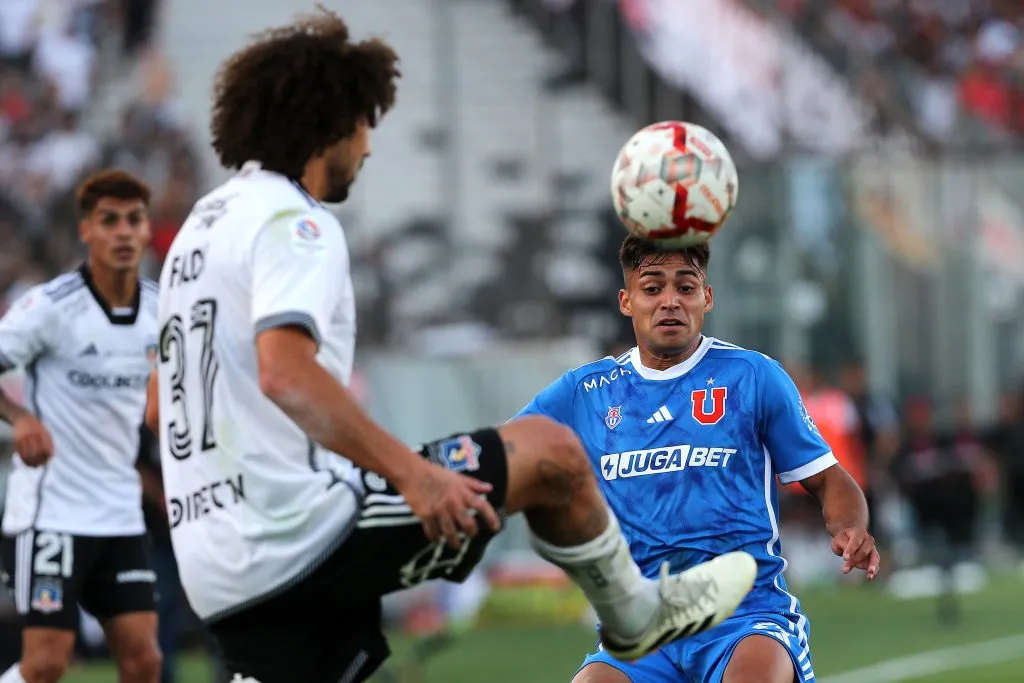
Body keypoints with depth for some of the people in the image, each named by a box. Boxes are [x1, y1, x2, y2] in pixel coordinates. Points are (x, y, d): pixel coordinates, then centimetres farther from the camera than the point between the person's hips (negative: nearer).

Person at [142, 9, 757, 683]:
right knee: (550, 452, 5)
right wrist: (409, 471, -28)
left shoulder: (201, 225, 20)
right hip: (308, 533, -9)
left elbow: (161, 408, 27)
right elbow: (284, 372, -28)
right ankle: (635, 614, 28)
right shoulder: (293, 222, -10)